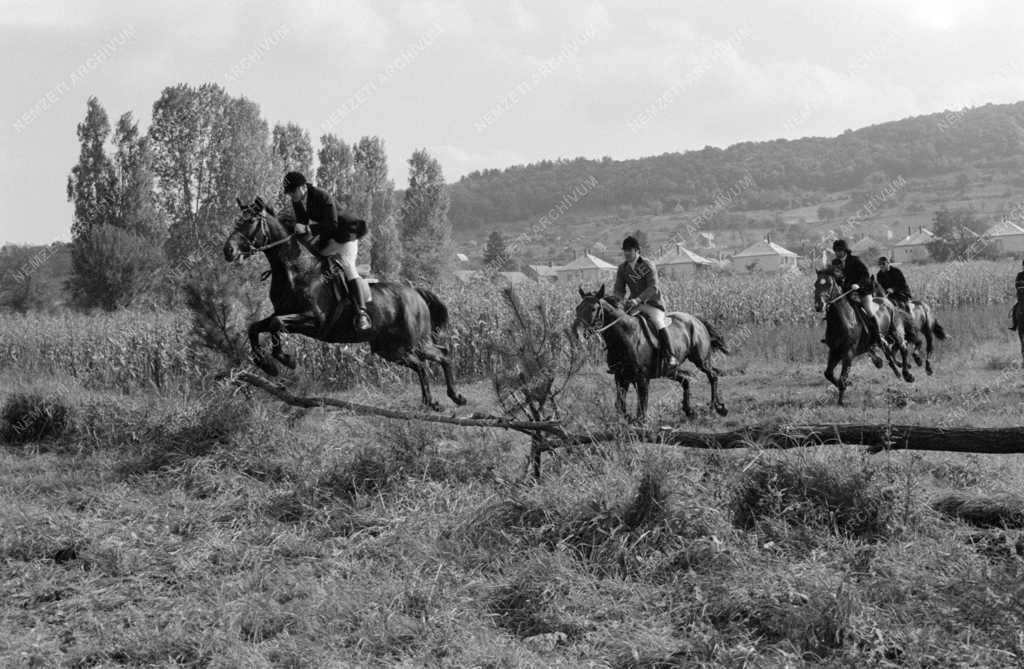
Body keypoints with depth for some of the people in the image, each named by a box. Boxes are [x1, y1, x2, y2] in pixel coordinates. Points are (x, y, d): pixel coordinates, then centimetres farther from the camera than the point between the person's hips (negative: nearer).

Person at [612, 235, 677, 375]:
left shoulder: (648, 266, -9)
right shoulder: (622, 269, 8)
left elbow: (653, 288, -20)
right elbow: (618, 289, 9)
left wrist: (638, 300, -33)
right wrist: (620, 300, -16)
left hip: (652, 303, -6)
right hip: (634, 304, 6)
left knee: (659, 323, -31)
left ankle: (669, 358, -26)